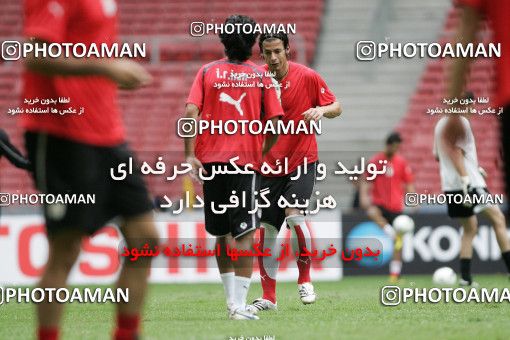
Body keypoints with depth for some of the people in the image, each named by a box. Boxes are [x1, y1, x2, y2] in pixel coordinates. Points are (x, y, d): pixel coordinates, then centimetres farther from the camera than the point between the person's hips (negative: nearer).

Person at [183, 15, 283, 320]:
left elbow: (191, 112, -7)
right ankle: (239, 305, -17)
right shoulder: (261, 77, 3)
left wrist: (190, 154, -8)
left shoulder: (208, 72, 6)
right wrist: (263, 152, 15)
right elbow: (274, 123, -2)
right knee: (244, 233, -6)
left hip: (211, 160, 3)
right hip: (246, 159, -3)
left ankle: (232, 297, 23)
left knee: (222, 233, 16)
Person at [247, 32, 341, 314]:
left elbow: (336, 107, 1)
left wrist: (322, 110, -22)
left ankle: (305, 279, -1)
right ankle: (268, 297, 12)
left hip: (301, 160, -3)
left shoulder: (308, 77, -7)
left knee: (294, 215, -22)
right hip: (269, 164, 3)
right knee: (266, 229, 1)